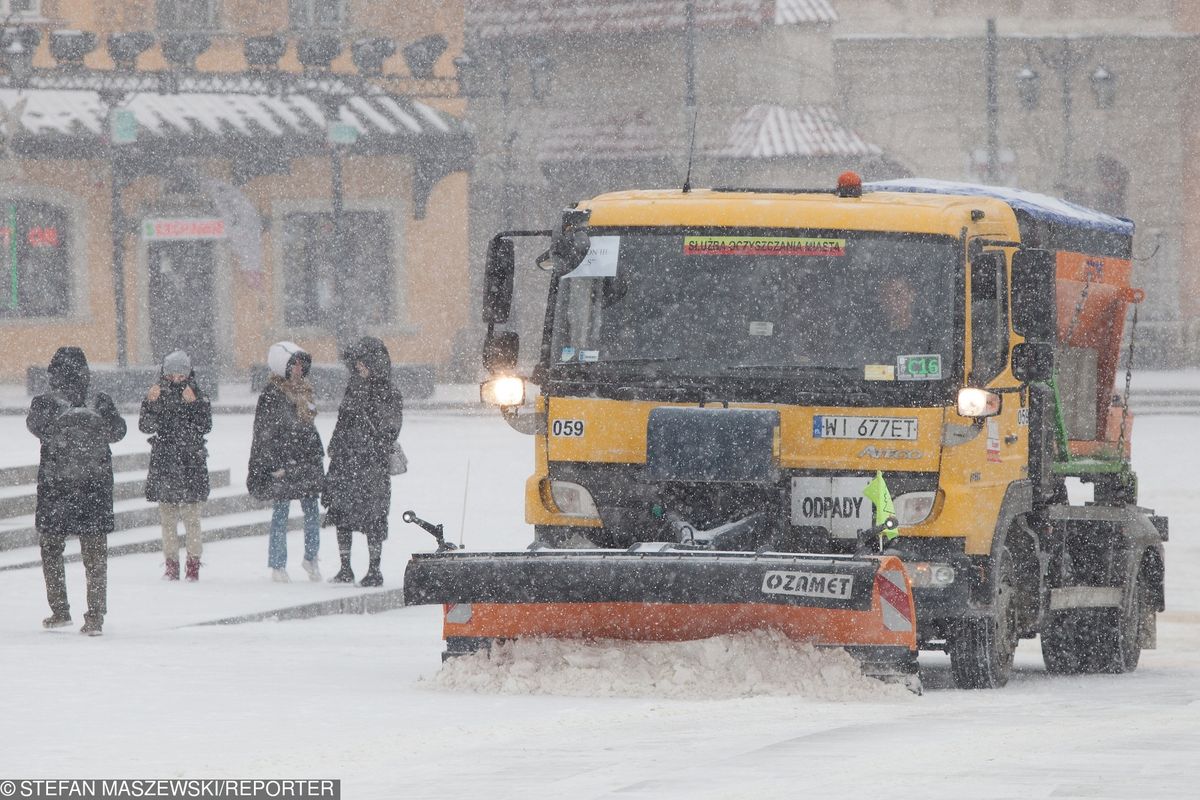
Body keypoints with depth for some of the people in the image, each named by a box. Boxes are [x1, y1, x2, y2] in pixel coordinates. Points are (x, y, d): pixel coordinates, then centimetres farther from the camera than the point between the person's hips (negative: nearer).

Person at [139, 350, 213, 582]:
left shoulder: (197, 396, 3)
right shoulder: (158, 394, 7)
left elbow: (205, 427, -8)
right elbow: (145, 426, -1)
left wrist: (192, 404, -20)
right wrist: (151, 403, -16)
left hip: (190, 461, -2)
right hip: (163, 462, 2)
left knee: (191, 515, -6)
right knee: (167, 517, 3)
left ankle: (194, 563, 2)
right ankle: (171, 564, 10)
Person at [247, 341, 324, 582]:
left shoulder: (303, 390, 14)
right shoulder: (272, 394, -10)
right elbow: (265, 432, -12)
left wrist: (317, 456, 20)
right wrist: (275, 465, -16)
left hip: (307, 461, 7)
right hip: (282, 462, -7)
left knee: (312, 509, 7)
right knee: (281, 512, -1)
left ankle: (311, 557, 22)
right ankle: (278, 565, 6)